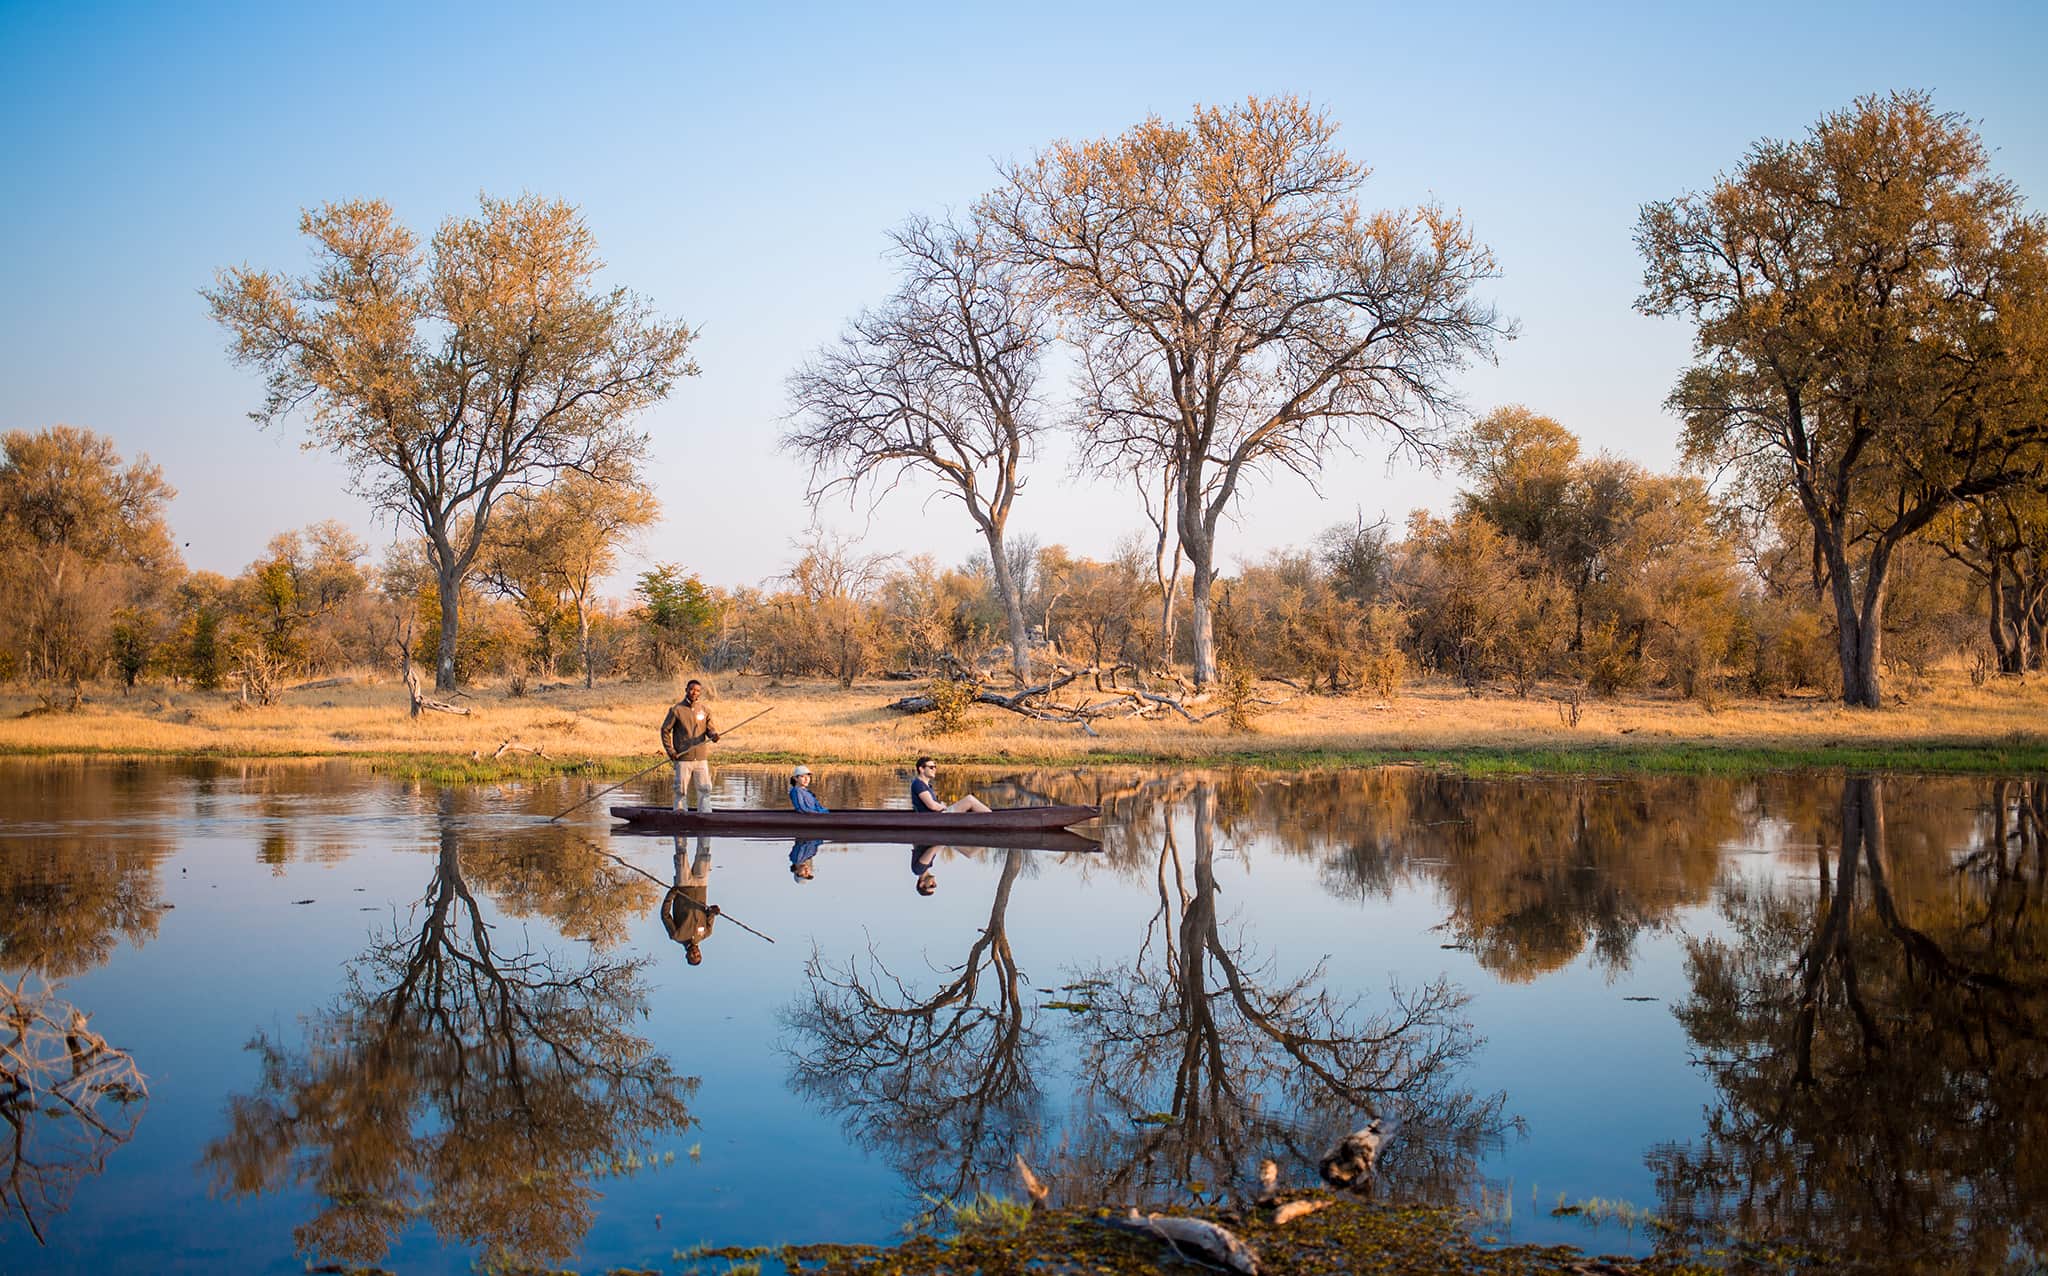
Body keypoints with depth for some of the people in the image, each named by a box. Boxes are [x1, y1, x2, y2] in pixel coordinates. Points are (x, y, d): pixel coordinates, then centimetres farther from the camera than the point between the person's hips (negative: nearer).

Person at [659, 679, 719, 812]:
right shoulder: (676, 709, -1)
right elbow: (665, 730, 2)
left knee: (705, 789, 1)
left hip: (701, 757, 3)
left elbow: (710, 728, 9)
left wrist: (714, 735, -16)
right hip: (683, 758, -3)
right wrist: (670, 750, -5)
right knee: (680, 790, 2)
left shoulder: (705, 710, 8)